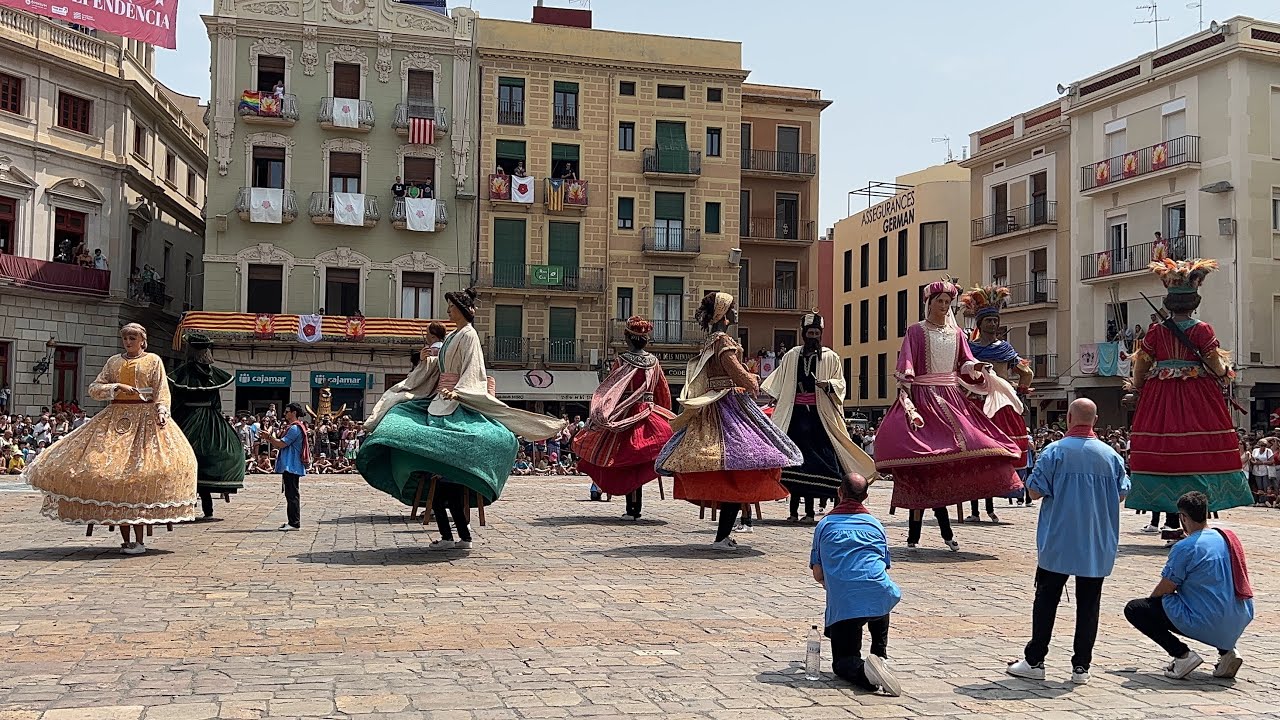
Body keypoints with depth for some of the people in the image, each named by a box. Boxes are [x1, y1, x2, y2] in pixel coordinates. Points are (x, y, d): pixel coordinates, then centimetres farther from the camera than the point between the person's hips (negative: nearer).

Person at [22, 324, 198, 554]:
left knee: (137, 477, -12)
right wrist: (117, 387, -7)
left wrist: (161, 413, -15)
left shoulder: (153, 360, 7)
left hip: (145, 418, -4)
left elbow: (162, 392, 2)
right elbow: (94, 389, 10)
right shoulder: (113, 362, 16)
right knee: (115, 476, -3)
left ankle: (139, 541, -10)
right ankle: (125, 540, 4)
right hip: (116, 419, 4)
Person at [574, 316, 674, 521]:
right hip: (648, 416, 4)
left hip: (624, 417, -4)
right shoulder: (654, 362, 5)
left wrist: (599, 415, -6)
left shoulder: (622, 360, -9)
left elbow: (608, 390, -11)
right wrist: (663, 414, 30)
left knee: (626, 463, 4)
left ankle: (631, 509, 1)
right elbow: (664, 393, 16)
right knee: (639, 466, 11)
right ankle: (636, 509, 13)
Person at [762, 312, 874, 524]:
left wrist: (829, 385, -14)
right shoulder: (791, 356, 14)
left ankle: (809, 510, 1)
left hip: (819, 415, -2)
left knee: (813, 461, -6)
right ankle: (794, 510, 3)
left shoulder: (830, 357, 8)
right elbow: (778, 383, 22)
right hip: (795, 413, 2)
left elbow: (840, 383, 6)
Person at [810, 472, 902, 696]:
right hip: (881, 599, 2)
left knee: (842, 663, 12)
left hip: (842, 604, -2)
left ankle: (862, 670, -23)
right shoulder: (876, 524, 17)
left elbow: (818, 574, 11)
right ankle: (880, 655, 29)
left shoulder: (825, 525, 12)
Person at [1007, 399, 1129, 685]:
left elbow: (1035, 491, -10)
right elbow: (1121, 494, 5)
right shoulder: (1110, 455, -1)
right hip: (1097, 546, 2)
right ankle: (1081, 667, 12)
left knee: (1046, 600, 7)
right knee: (1088, 604, 8)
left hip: (1058, 543, -2)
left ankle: (1034, 661, 12)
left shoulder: (1054, 452, -10)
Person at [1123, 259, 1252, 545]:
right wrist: (1224, 372, 18)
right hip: (1198, 399, -2)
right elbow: (1216, 365, -3)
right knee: (1200, 454, 2)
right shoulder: (1203, 330, -3)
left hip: (1161, 399, 2)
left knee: (1165, 454, 3)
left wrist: (1136, 392, 18)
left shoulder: (1156, 332, 2)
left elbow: (1140, 367, 4)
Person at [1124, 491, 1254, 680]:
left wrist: (1150, 599, 16)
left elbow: (1165, 589, -8)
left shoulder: (1185, 548, -14)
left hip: (1206, 624, -7)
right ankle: (1227, 649, 18)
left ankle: (1182, 654, -8)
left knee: (1133, 609, 1)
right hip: (1240, 621, 8)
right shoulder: (1229, 538, 9)